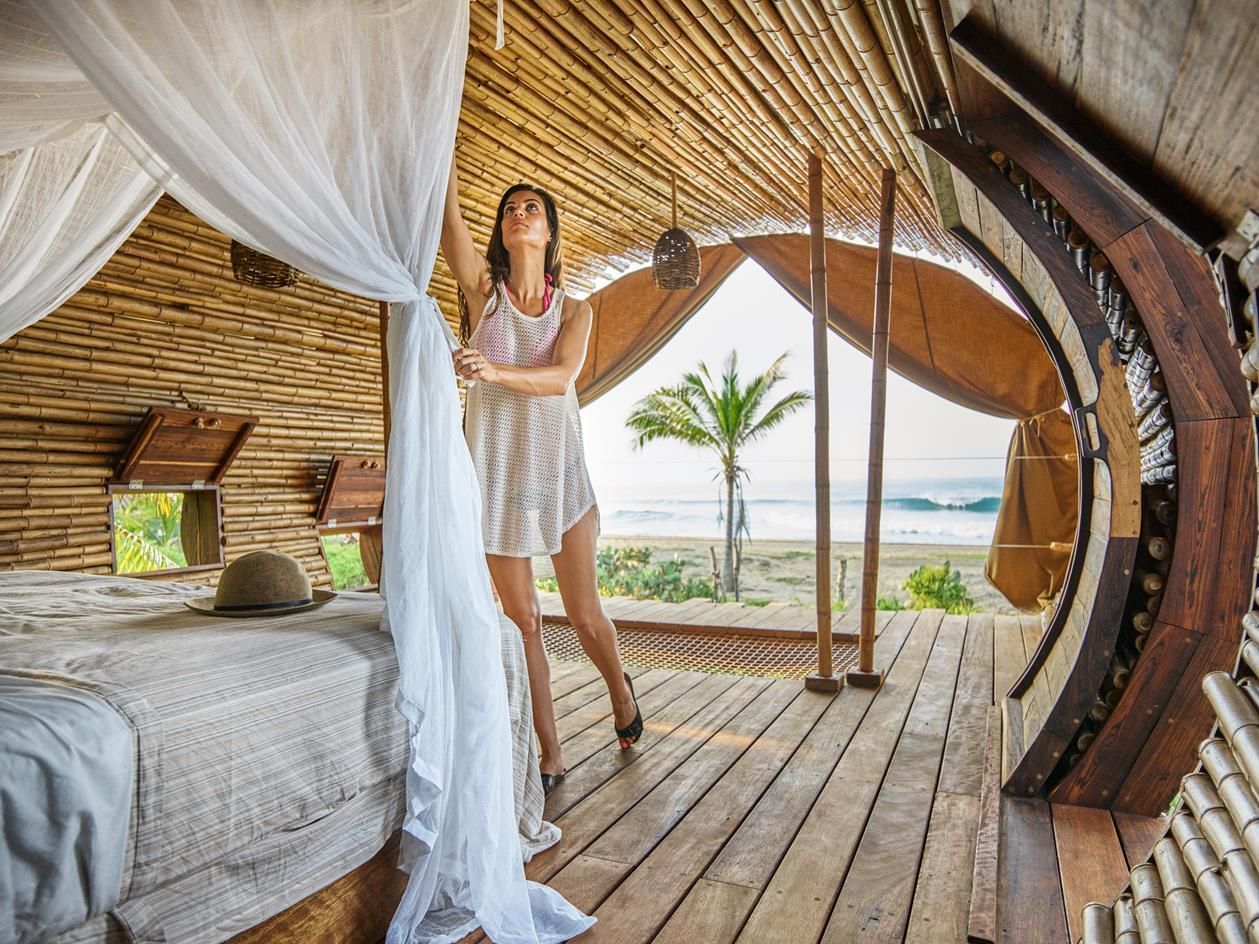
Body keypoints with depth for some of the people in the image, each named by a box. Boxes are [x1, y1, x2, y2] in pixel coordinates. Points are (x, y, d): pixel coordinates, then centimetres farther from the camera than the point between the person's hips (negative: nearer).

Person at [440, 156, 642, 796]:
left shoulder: (574, 308, 5)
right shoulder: (483, 287, 5)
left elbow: (562, 375, -14)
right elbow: (447, 213, -11)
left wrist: (496, 369, -31)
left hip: (556, 465, 0)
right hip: (496, 465, 0)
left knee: (585, 617, 5)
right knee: (522, 620, 5)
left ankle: (619, 685, 38)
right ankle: (550, 753, 21)